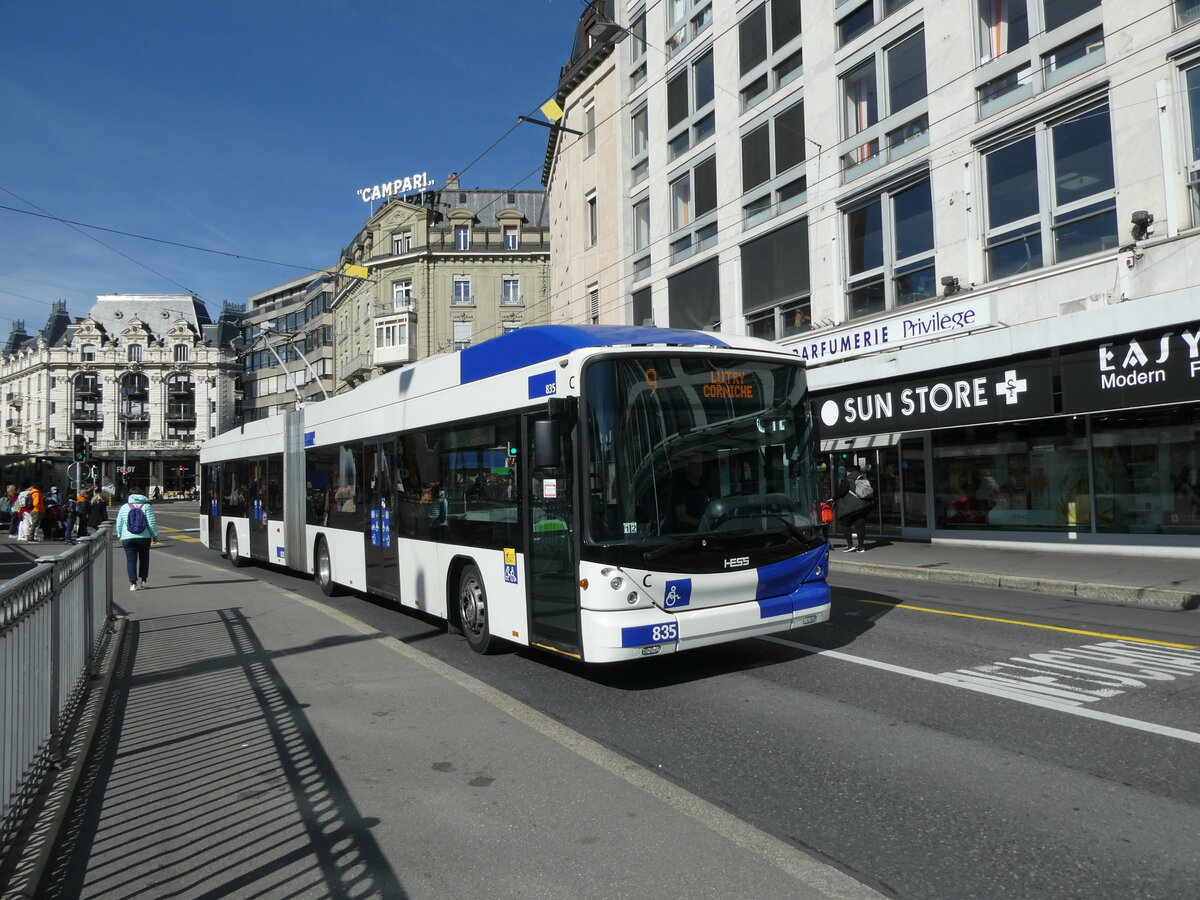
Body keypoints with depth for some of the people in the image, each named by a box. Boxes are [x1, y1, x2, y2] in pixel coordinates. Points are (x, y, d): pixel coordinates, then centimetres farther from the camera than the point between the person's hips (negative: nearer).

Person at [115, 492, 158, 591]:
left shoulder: (124, 507, 7)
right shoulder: (146, 506, -1)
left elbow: (119, 524, 9)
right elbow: (152, 522, -6)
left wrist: (119, 536, 20)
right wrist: (155, 535, 1)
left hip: (128, 538, 1)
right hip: (144, 538, -1)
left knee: (131, 560, 3)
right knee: (144, 558, 13)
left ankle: (133, 583, -4)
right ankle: (142, 580, 11)